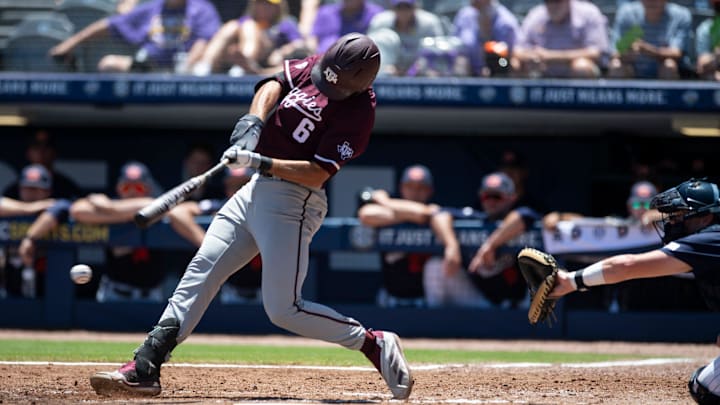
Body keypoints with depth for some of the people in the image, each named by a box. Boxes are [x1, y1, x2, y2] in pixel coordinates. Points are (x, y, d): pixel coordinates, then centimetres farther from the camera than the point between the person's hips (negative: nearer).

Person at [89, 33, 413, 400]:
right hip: (257, 190, 8)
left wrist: (262, 162, -28)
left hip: (293, 202, -8)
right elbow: (275, 84, -4)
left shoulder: (359, 111, -17)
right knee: (202, 270, 2)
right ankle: (144, 369, 0)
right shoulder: (312, 68, 4)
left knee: (284, 310, -11)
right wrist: (253, 123, -21)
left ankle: (373, 344, 4)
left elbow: (317, 174, -21)